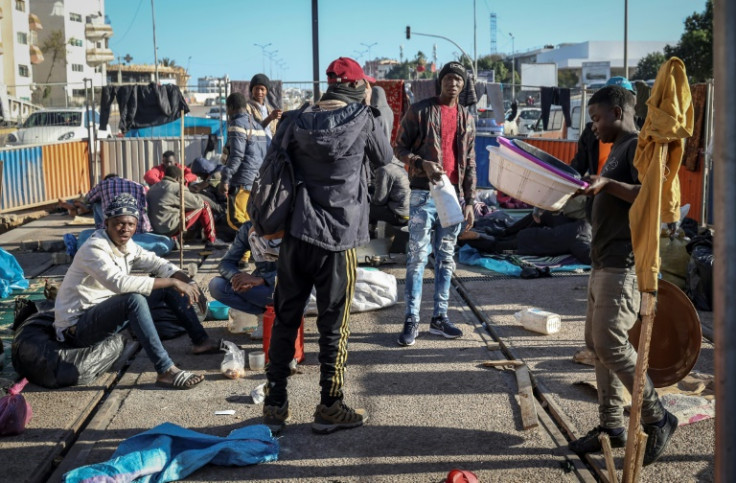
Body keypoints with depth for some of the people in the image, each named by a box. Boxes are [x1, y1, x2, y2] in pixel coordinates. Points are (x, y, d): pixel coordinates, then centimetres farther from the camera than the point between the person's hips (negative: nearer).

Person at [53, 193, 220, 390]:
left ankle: (201, 341, 7)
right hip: (77, 327, -9)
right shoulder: (94, 249, -23)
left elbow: (160, 265, 4)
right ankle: (166, 371, -39)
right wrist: (172, 282, -36)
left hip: (109, 313, 9)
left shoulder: (128, 246, 3)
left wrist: (189, 284, -15)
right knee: (134, 299, -36)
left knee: (168, 287, 3)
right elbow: (119, 282, -38)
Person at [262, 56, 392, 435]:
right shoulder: (362, 119, -5)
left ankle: (274, 407, 18)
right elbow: (384, 157, 11)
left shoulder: (296, 121, 5)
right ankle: (329, 408, 17)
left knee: (285, 321, 11)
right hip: (337, 239, -4)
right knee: (334, 326, 7)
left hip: (294, 236, 4)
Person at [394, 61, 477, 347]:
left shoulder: (466, 119, 12)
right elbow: (400, 148, 0)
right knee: (417, 257, -5)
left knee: (446, 258, 9)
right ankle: (412, 320, 1)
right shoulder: (419, 111, -1)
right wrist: (423, 164, -18)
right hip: (424, 194, -4)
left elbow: (470, 163, 12)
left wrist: (469, 202, 7)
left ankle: (440, 317, 17)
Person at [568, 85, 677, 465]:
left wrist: (607, 183, -28)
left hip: (624, 263, -10)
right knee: (596, 343, 9)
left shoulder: (638, 145, -9)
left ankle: (657, 419, 1)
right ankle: (611, 426, 16)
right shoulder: (617, 149, 20)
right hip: (604, 262, 10)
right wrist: (593, 188, 20)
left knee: (611, 343, -13)